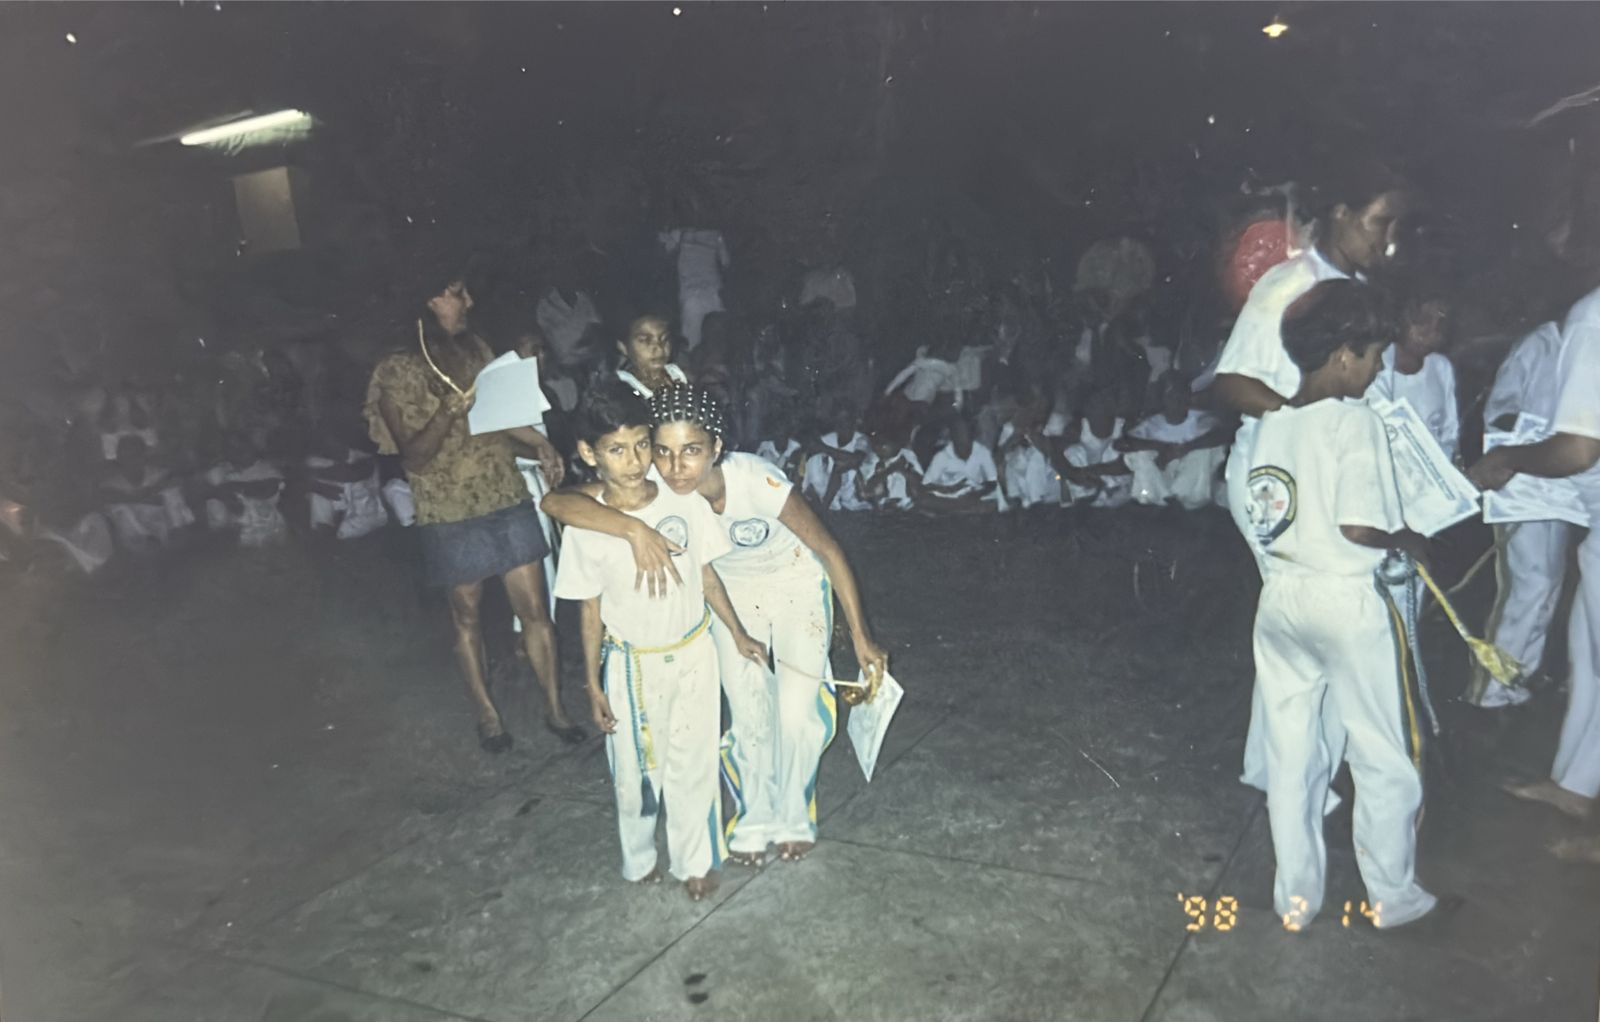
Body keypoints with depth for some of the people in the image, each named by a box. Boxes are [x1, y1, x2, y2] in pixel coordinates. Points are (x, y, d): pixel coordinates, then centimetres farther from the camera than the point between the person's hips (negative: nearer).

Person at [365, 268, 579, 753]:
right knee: (467, 614, 13)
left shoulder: (476, 349, 3)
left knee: (534, 608, 6)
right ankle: (487, 713, 30)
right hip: (451, 512, -4)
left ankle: (554, 707, 20)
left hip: (507, 499, 4)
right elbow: (412, 456, -13)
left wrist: (539, 441, 4)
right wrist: (451, 409, -26)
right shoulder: (395, 372, -11)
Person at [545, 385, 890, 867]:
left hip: (795, 581, -2)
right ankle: (755, 819, 28)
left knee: (797, 712, -5)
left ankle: (793, 817, 24)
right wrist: (634, 530, -54)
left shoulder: (756, 481, -37)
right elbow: (557, 502, -40)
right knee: (748, 713, 1)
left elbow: (828, 549, -24)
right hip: (730, 590, 2)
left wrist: (861, 637, -21)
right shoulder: (654, 487, -30)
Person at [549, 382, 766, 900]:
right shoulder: (585, 526, -15)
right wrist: (594, 685, -1)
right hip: (632, 665, -1)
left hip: (694, 653, 1)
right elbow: (591, 612, -5)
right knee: (636, 771, 14)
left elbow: (707, 575, 1)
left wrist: (737, 634, 7)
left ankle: (695, 859, 36)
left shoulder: (685, 502, -12)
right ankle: (639, 859, 39)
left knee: (694, 764, 15)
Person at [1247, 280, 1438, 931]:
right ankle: (1392, 896, 26)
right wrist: (1407, 539, -3)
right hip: (1346, 603, -6)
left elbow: (1265, 518, 8)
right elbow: (1358, 526, -21)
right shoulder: (1355, 420, -15)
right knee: (1385, 757, 12)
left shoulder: (1269, 424, 5)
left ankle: (1296, 895, 25)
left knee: (1290, 754, 14)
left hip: (1280, 598, 6)